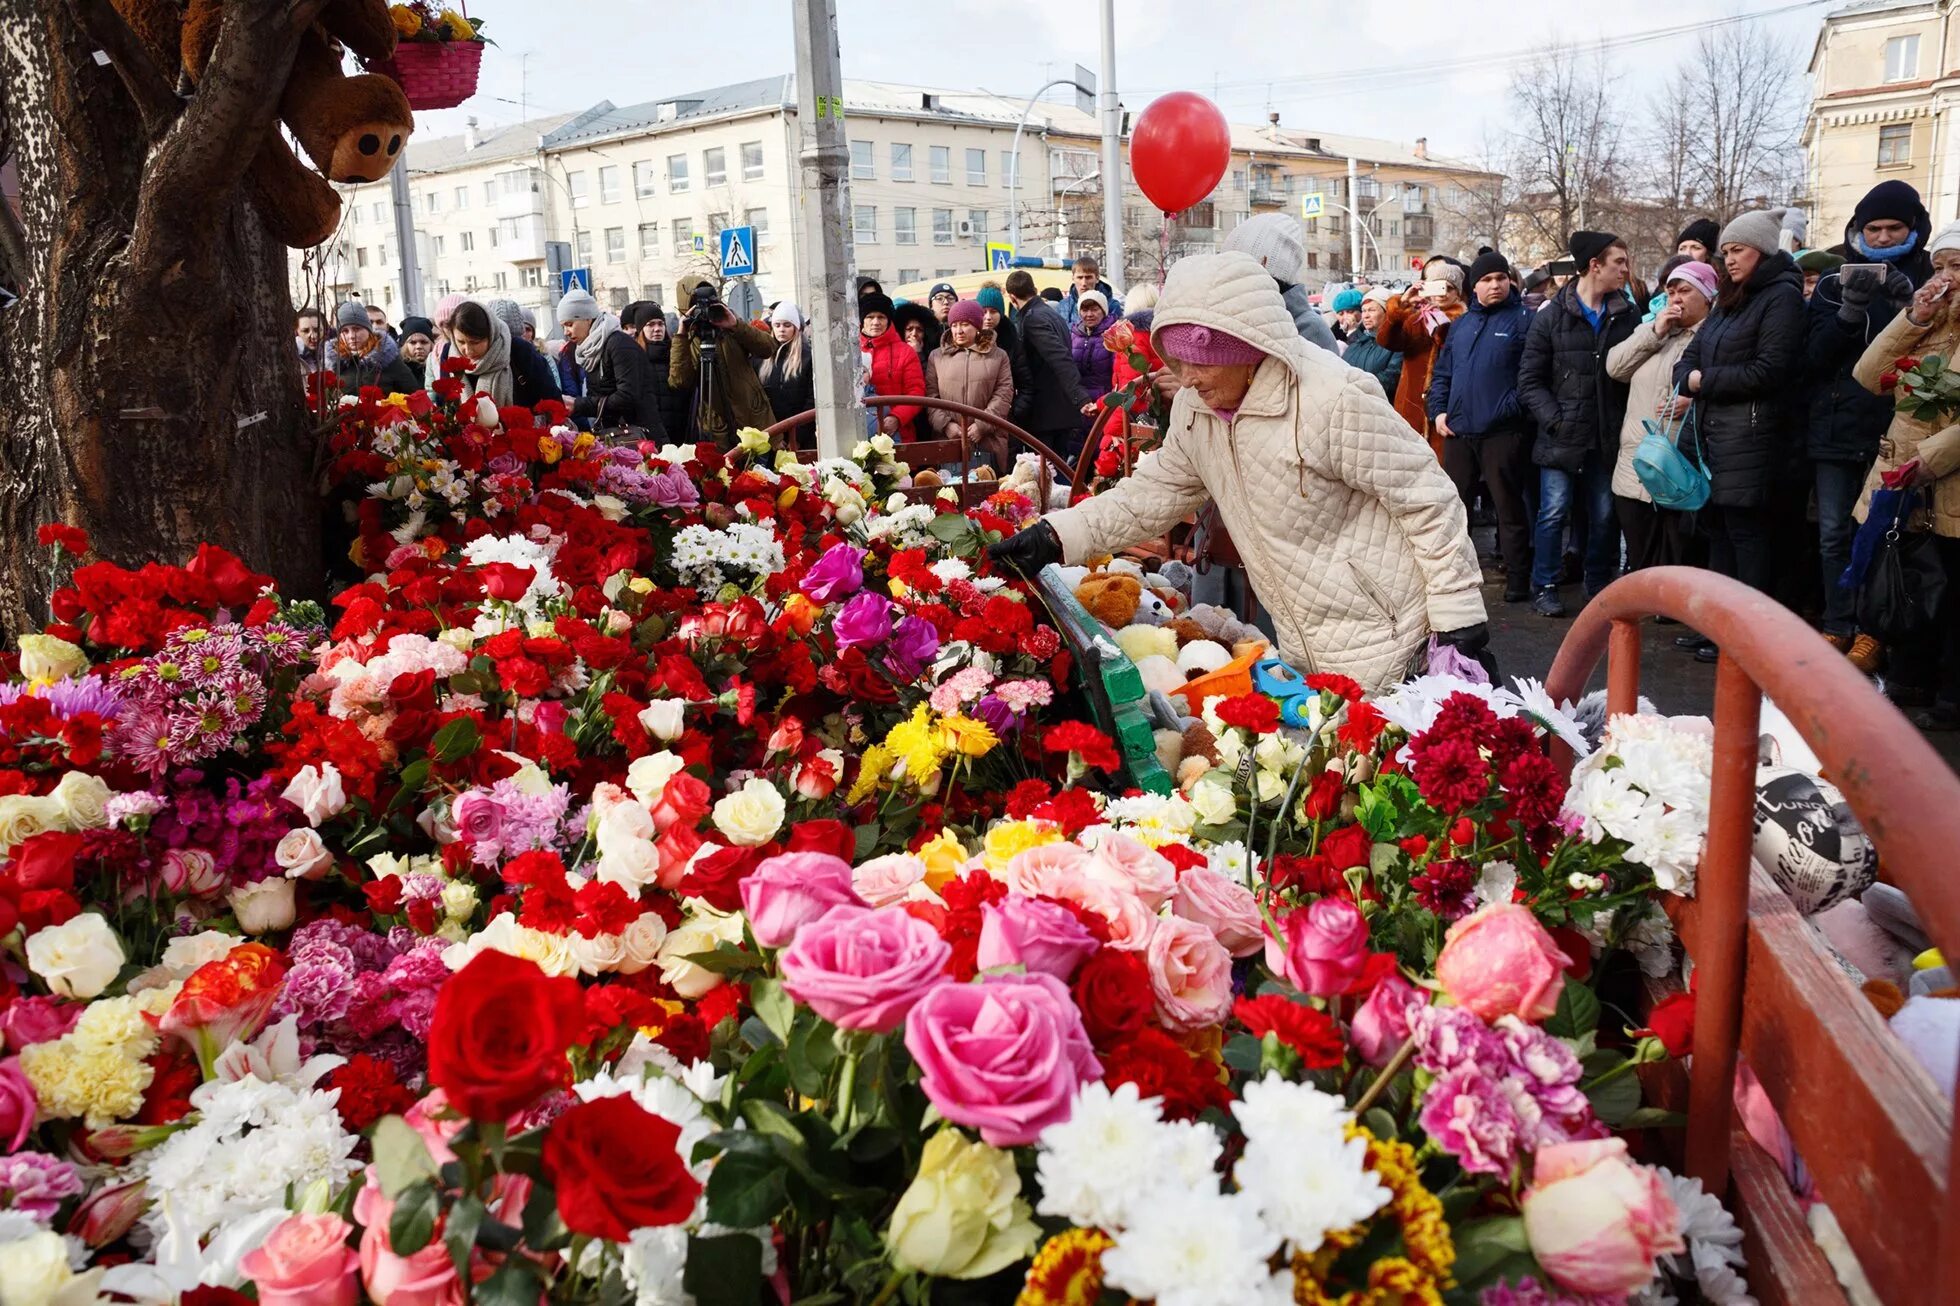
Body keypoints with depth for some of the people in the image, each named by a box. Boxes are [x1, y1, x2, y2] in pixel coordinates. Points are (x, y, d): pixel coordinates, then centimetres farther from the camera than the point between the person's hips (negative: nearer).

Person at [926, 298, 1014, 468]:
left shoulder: (998, 356, 9)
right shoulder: (937, 356, 12)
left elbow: (1003, 394, 0)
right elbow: (930, 395, 6)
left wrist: (982, 426, -11)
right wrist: (945, 424, -10)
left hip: (987, 442, 0)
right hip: (947, 442, 1)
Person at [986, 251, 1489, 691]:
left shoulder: (1334, 398, -24)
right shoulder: (1194, 408, -1)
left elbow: (1428, 500, -17)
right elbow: (1151, 492, 9)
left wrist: (1460, 620, -14)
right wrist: (1054, 537, -4)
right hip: (1299, 645, 7)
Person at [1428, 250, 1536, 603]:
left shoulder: (1523, 319, -1)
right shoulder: (1461, 324, 17)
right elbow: (1442, 372, 19)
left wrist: (1513, 407, -17)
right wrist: (1438, 410, 6)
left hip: (1504, 431, -5)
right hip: (1458, 430, 5)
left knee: (1509, 508, 1)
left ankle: (1517, 580, 8)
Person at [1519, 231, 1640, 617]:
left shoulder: (1628, 315, 7)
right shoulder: (1551, 317, 0)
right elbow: (1530, 379, -1)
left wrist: (1627, 423, -4)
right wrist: (1555, 419, -11)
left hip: (1607, 438, 3)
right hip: (1561, 437, -3)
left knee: (1605, 517, 9)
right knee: (1554, 513, 0)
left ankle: (1600, 589, 22)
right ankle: (1544, 588, 10)